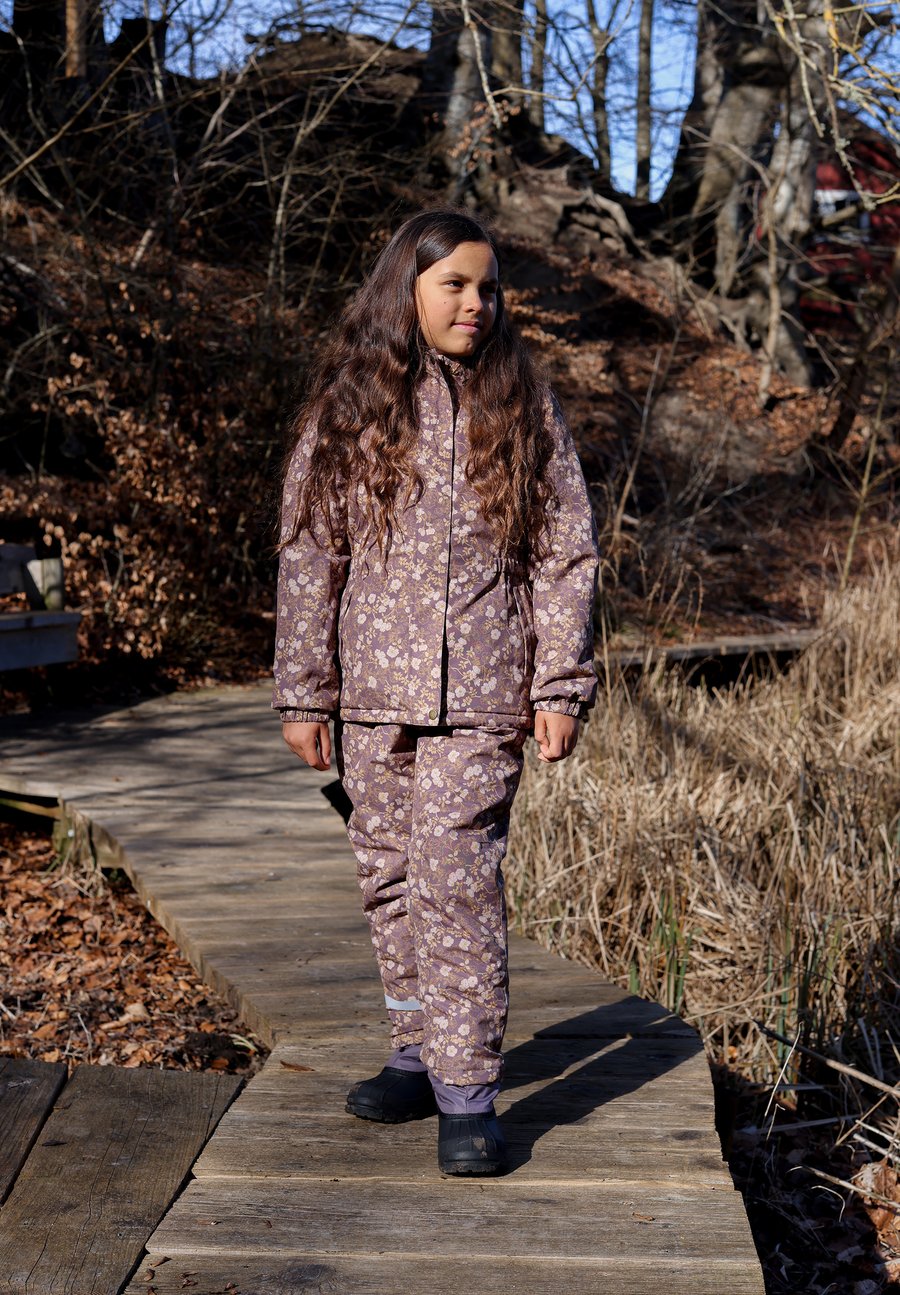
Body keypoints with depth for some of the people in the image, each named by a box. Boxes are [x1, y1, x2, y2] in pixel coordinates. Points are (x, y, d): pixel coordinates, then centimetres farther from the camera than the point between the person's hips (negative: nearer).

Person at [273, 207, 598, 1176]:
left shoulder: (522, 406, 4)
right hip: (375, 696, 3)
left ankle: (467, 1092, -2)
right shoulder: (344, 411, 5)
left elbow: (566, 553, 4)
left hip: (482, 697, -2)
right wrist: (304, 693, 3)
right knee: (391, 876, 11)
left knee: (456, 878, -9)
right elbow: (308, 558, 6)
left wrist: (561, 687, -3)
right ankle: (418, 1053, 27)